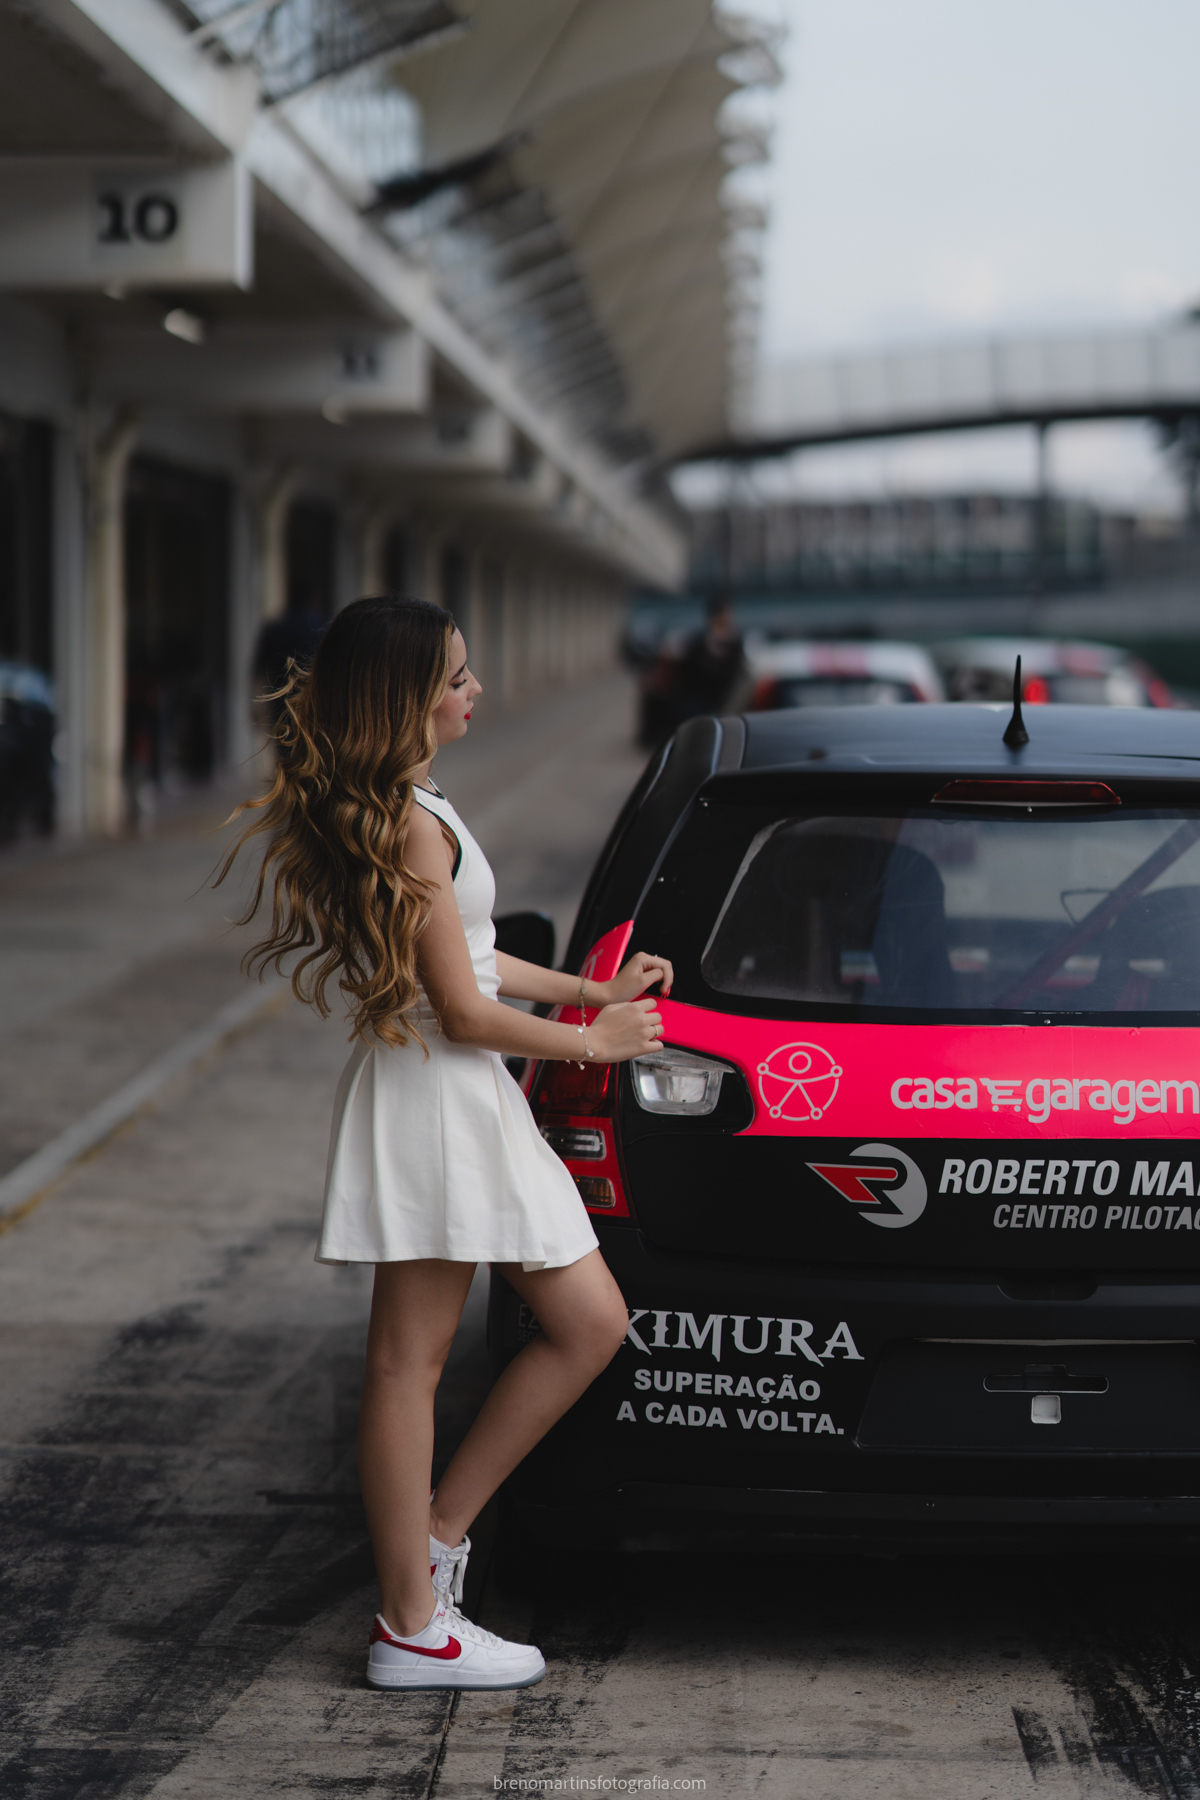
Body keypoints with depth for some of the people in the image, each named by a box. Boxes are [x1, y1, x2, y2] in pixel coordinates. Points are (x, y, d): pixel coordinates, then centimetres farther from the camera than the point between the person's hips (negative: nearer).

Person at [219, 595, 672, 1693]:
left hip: (474, 1108, 10)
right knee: (410, 1358, -3)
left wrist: (593, 992, 22)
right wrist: (593, 1041, -5)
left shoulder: (401, 810, 14)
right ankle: (412, 1628, 3)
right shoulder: (410, 824, -18)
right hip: (429, 1099, -10)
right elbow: (463, 1009, -19)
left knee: (591, 1326, 11)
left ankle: (436, 1535, 16)